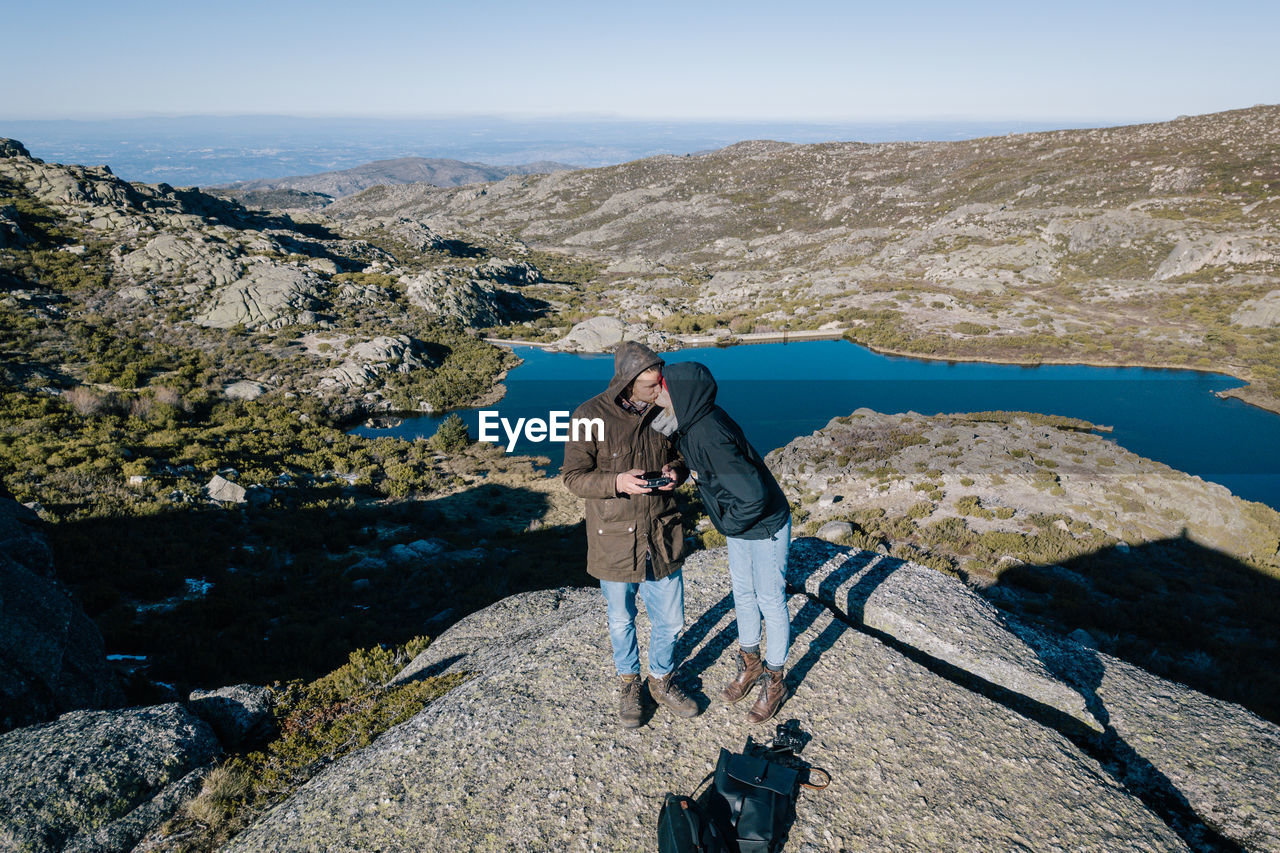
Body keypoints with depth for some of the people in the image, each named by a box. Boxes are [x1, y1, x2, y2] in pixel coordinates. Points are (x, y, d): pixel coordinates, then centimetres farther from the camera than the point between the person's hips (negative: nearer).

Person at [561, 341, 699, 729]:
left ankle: (662, 681, 41)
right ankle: (629, 683, 43)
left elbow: (680, 457, 12)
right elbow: (574, 476, -12)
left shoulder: (663, 411, -3)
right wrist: (617, 483, -29)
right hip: (615, 540, -3)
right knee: (621, 622, 17)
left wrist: (675, 472, -12)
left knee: (670, 621, 14)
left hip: (663, 536, 3)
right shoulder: (592, 415, -16)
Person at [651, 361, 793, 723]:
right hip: (739, 525, 9)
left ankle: (774, 681, 28)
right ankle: (750, 664, 41)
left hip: (766, 527, -9)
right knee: (743, 594, 21)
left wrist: (730, 524, -18)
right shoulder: (690, 421, -8)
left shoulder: (709, 436, -35)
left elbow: (754, 495, -35)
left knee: (770, 602, 9)